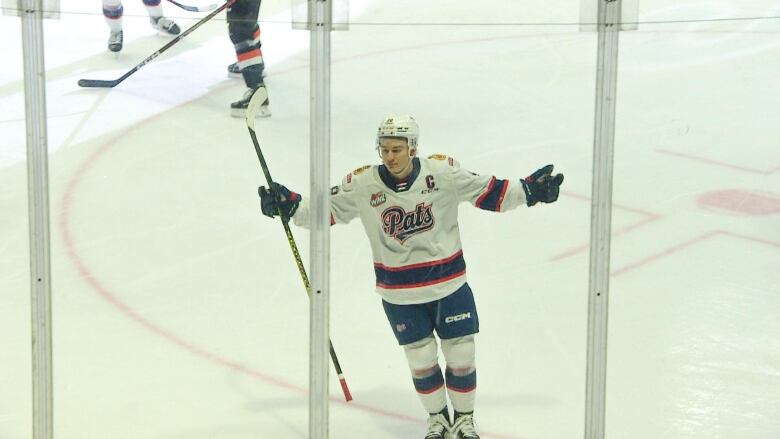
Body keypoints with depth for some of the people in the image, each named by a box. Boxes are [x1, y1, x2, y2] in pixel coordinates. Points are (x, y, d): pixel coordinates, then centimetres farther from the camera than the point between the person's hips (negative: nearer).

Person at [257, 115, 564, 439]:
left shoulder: (443, 171, -12)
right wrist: (289, 205, -13)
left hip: (449, 283, 0)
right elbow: (326, 209, -1)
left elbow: (488, 191, -3)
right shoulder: (362, 184, -11)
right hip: (399, 293, 0)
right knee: (421, 359, 11)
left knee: (461, 353, 7)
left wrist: (530, 191, -10)